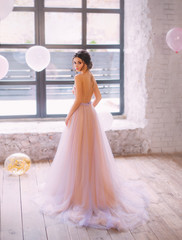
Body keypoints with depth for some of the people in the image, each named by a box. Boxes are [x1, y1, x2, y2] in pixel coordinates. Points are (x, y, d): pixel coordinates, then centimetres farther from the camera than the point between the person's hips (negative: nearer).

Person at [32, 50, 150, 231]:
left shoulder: (79, 77, -15)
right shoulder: (91, 76, 10)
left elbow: (78, 100, -19)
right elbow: (98, 97, 15)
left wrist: (68, 116, -9)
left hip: (79, 116, -8)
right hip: (91, 115, 8)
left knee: (78, 153, -1)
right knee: (92, 152, 14)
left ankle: (79, 191, 7)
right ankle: (97, 187, 24)